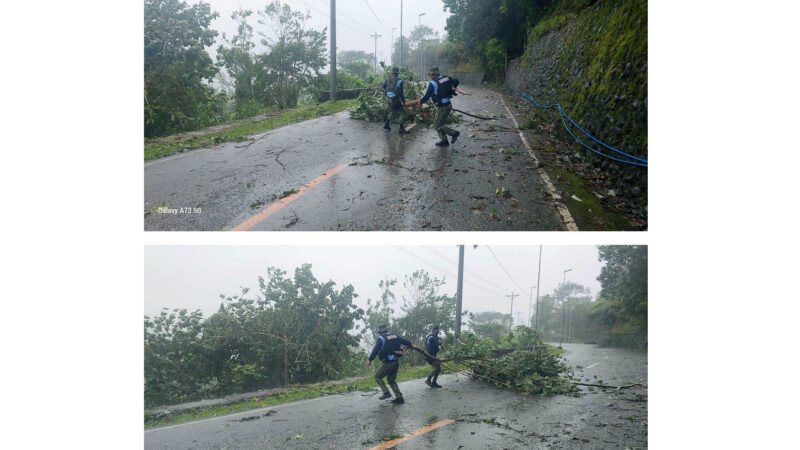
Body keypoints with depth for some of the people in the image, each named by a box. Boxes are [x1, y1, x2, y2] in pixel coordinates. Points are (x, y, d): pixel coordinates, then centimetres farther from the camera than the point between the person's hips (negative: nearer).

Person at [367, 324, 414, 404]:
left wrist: (370, 360, -21)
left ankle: (386, 393, -6)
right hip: (396, 363, 7)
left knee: (377, 376, 7)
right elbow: (404, 341, 21)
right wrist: (411, 345, 40)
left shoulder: (381, 339, -8)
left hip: (388, 363, -7)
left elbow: (375, 350, -18)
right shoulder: (395, 336, 10)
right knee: (391, 380, 18)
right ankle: (399, 398, 11)